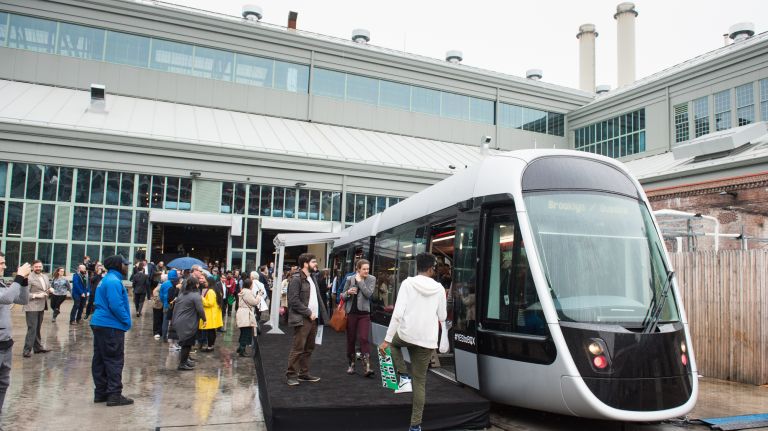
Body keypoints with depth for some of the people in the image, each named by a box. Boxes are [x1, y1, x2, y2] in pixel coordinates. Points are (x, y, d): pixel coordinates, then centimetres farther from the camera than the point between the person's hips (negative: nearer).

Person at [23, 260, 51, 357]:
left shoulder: (45, 277, 12)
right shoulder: (29, 278, -12)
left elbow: (48, 288, 22)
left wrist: (49, 290, 2)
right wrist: (36, 295, -22)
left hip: (41, 306, 8)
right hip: (32, 307, -8)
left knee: (37, 328, 17)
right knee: (32, 329, -9)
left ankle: (38, 347, 25)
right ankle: (27, 350, -4)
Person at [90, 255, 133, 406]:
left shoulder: (106, 280, 17)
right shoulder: (114, 281, -16)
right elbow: (116, 305, -23)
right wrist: (127, 321, -11)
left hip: (100, 324, 10)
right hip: (111, 327, -10)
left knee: (100, 360, 13)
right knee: (115, 361, -4)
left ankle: (101, 393, 21)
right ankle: (114, 395, -1)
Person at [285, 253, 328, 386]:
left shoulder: (312, 278, 17)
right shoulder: (296, 279, -10)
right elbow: (294, 300, -17)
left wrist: (319, 314, 6)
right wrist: (308, 313, -15)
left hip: (313, 319, 8)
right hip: (302, 319, -8)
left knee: (309, 348, 13)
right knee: (298, 348, -6)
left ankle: (304, 373, 21)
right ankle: (291, 375, 3)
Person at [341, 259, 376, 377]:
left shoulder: (371, 279, -1)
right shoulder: (350, 279, 2)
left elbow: (368, 294, -15)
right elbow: (342, 296, 8)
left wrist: (360, 281, -13)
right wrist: (348, 292, -13)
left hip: (364, 313, -2)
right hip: (351, 312, 2)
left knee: (364, 338, -13)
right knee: (350, 339, 9)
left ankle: (367, 367, -14)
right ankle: (351, 365, 24)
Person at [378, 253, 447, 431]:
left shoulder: (408, 283, -6)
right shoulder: (439, 288, 2)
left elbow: (398, 313, -12)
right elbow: (442, 318, 9)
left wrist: (386, 339, -9)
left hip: (406, 335, -2)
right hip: (427, 340, 2)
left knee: (392, 342, 34)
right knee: (420, 381, 14)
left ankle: (404, 378, 17)